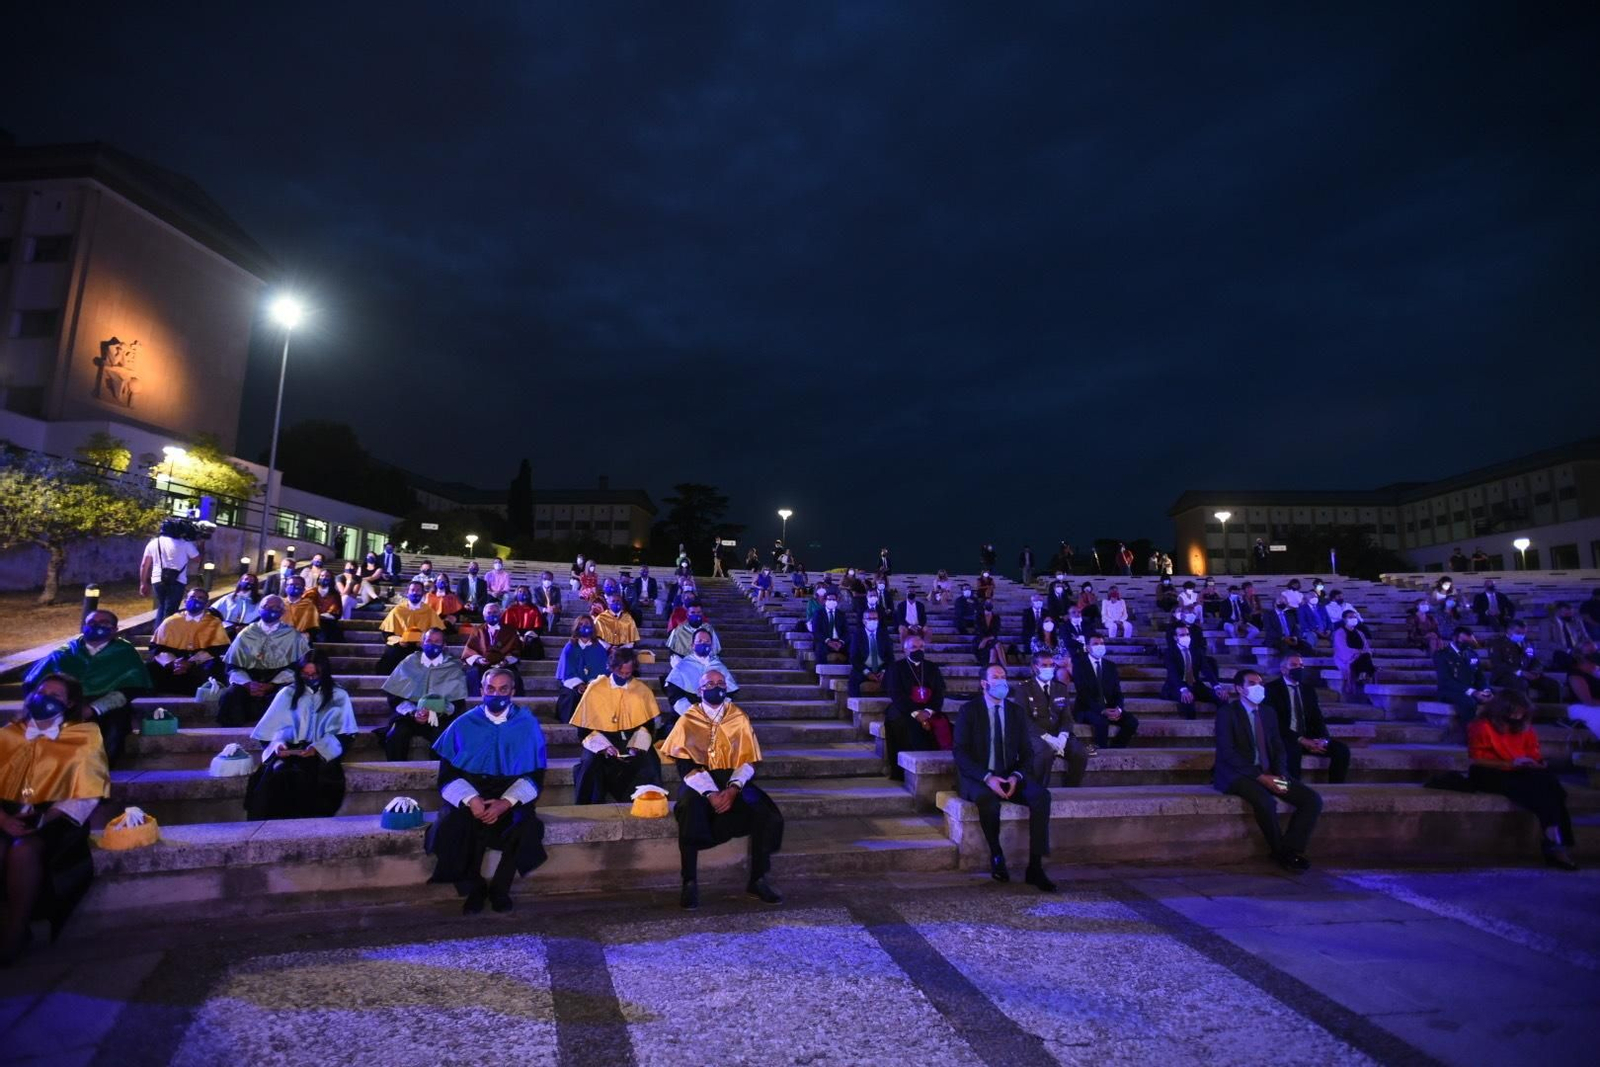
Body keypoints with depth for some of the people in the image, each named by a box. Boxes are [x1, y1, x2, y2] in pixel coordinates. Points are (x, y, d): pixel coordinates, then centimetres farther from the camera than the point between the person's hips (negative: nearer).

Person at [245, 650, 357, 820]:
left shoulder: (339, 696, 10)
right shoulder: (287, 693, 16)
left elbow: (344, 734, 2)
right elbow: (275, 728, 11)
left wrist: (318, 748, -14)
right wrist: (278, 743, -11)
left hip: (322, 753, -2)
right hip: (289, 750, 2)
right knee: (277, 773, -33)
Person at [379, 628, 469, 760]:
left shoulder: (453, 668, 6)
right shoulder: (408, 663, 10)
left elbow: (458, 703, 1)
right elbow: (395, 696, 5)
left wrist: (437, 712, -19)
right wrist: (413, 712, -12)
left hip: (440, 717, -1)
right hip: (409, 714, 2)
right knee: (394, 736, -28)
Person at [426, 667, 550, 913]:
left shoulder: (528, 725, -2)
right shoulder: (464, 725, 1)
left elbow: (535, 775, -3)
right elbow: (448, 774, -1)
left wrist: (506, 803, -20)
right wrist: (471, 799, -20)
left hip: (512, 795, -1)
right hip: (469, 793, 1)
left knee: (527, 828, -30)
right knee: (453, 827, -30)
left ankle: (500, 888, -3)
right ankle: (474, 888, -3)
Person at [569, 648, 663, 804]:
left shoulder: (643, 691, 1)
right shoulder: (595, 690, -4)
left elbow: (647, 725, 4)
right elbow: (585, 728, -3)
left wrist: (637, 745, -16)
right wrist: (603, 746, -19)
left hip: (632, 742, 1)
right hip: (600, 742, -1)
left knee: (649, 765, -28)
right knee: (590, 764, -31)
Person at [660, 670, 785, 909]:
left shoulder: (740, 718, 5)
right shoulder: (688, 720, -1)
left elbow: (750, 761, 0)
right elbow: (685, 765, -8)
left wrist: (733, 788, -18)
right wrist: (710, 793, -22)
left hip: (734, 781, 2)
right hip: (698, 783, -2)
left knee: (768, 816, -23)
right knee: (691, 813, -36)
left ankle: (757, 880, -8)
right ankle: (690, 883, -23)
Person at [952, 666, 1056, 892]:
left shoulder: (1016, 712, 10)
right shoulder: (969, 710, -2)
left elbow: (1026, 753, 9)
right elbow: (960, 752, -9)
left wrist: (1016, 777, -12)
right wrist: (987, 778, -22)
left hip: (1010, 776, 4)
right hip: (977, 778, -4)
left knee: (1041, 795, -24)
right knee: (987, 797, -37)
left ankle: (1035, 867, -20)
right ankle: (996, 856, -12)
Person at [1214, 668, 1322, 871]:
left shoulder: (1268, 712, 14)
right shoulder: (1227, 713, -7)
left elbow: (1278, 748, 13)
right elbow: (1227, 753, -15)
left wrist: (1280, 774, -7)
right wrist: (1260, 777, -22)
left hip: (1269, 773, 7)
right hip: (1238, 775, -7)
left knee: (1313, 800, -12)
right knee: (1265, 801, -34)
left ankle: (1291, 850, -4)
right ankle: (1280, 852, -8)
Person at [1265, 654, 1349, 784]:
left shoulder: (1308, 687, 15)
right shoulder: (1272, 688, -4)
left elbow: (1317, 717, 10)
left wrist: (1323, 739, -11)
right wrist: (1300, 739, -20)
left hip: (1309, 737, 6)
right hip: (1286, 738, -6)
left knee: (1342, 749, -14)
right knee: (1293, 749, -37)